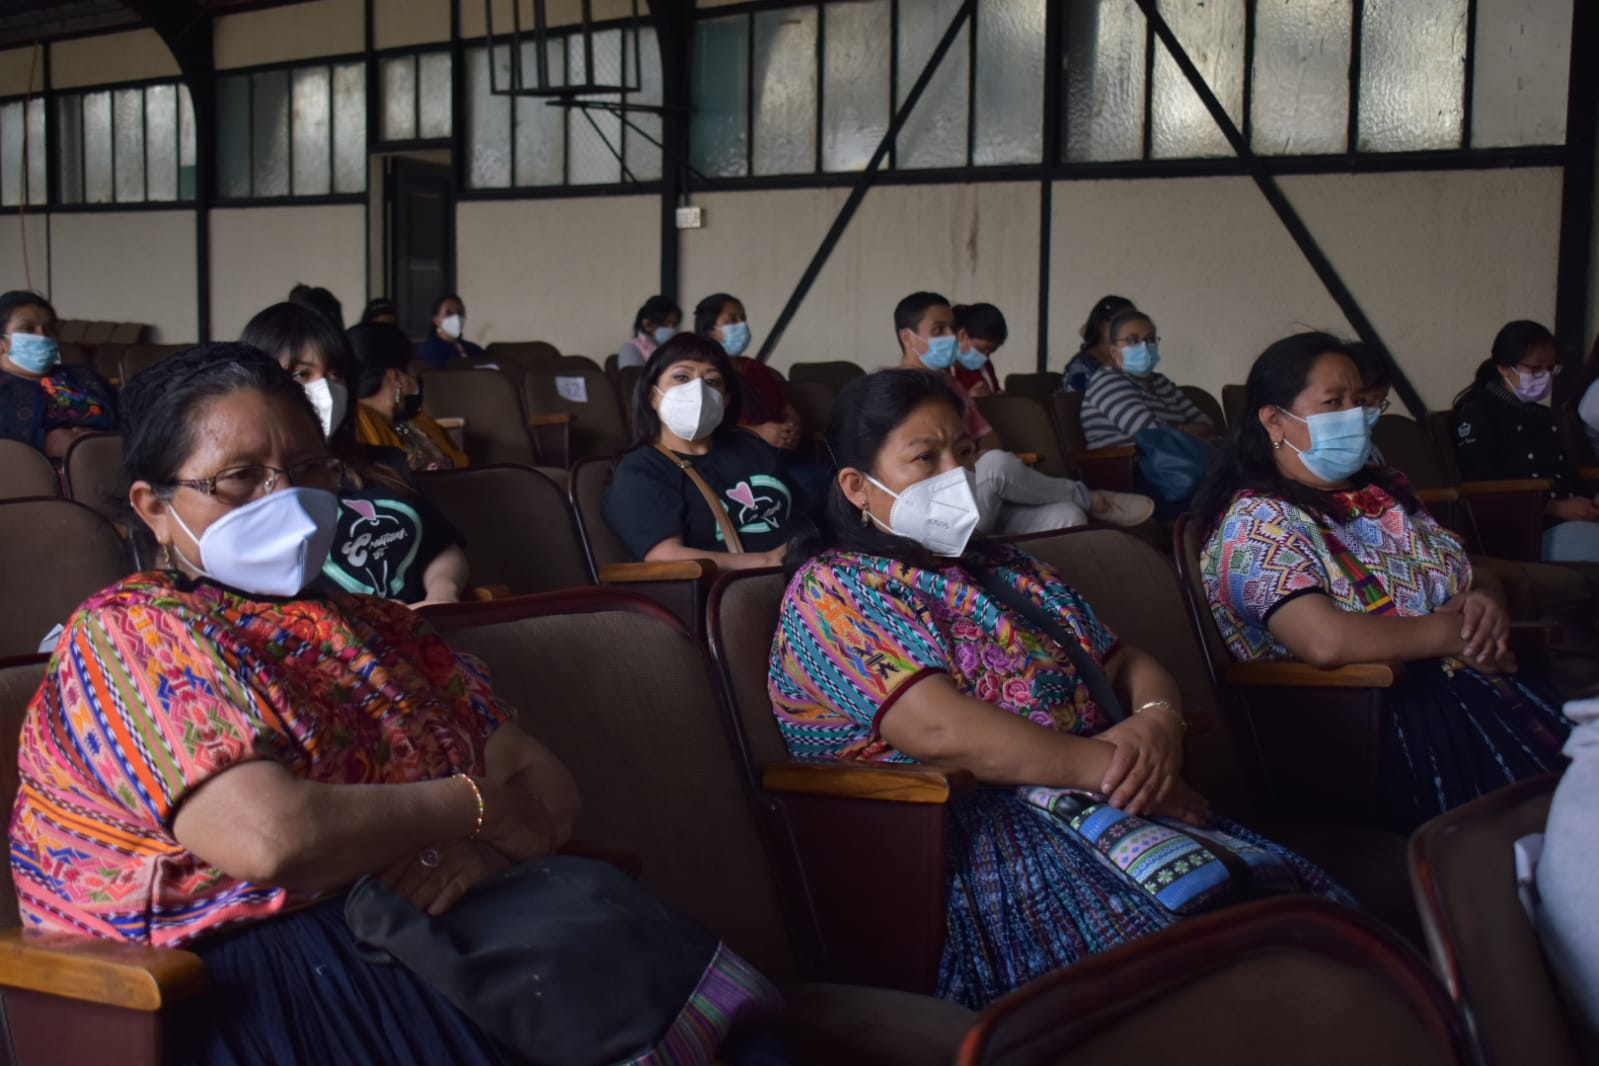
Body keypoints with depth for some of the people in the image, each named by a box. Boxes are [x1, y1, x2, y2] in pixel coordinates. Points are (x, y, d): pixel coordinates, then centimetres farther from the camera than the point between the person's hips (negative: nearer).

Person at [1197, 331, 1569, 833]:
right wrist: (1452, 632, -11)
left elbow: (1482, 572, 23)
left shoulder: (1384, 490, 19)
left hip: (1470, 685, 7)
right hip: (1364, 720, -7)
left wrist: (1488, 600, -2)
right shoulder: (1256, 523, -7)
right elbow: (1327, 640, -22)